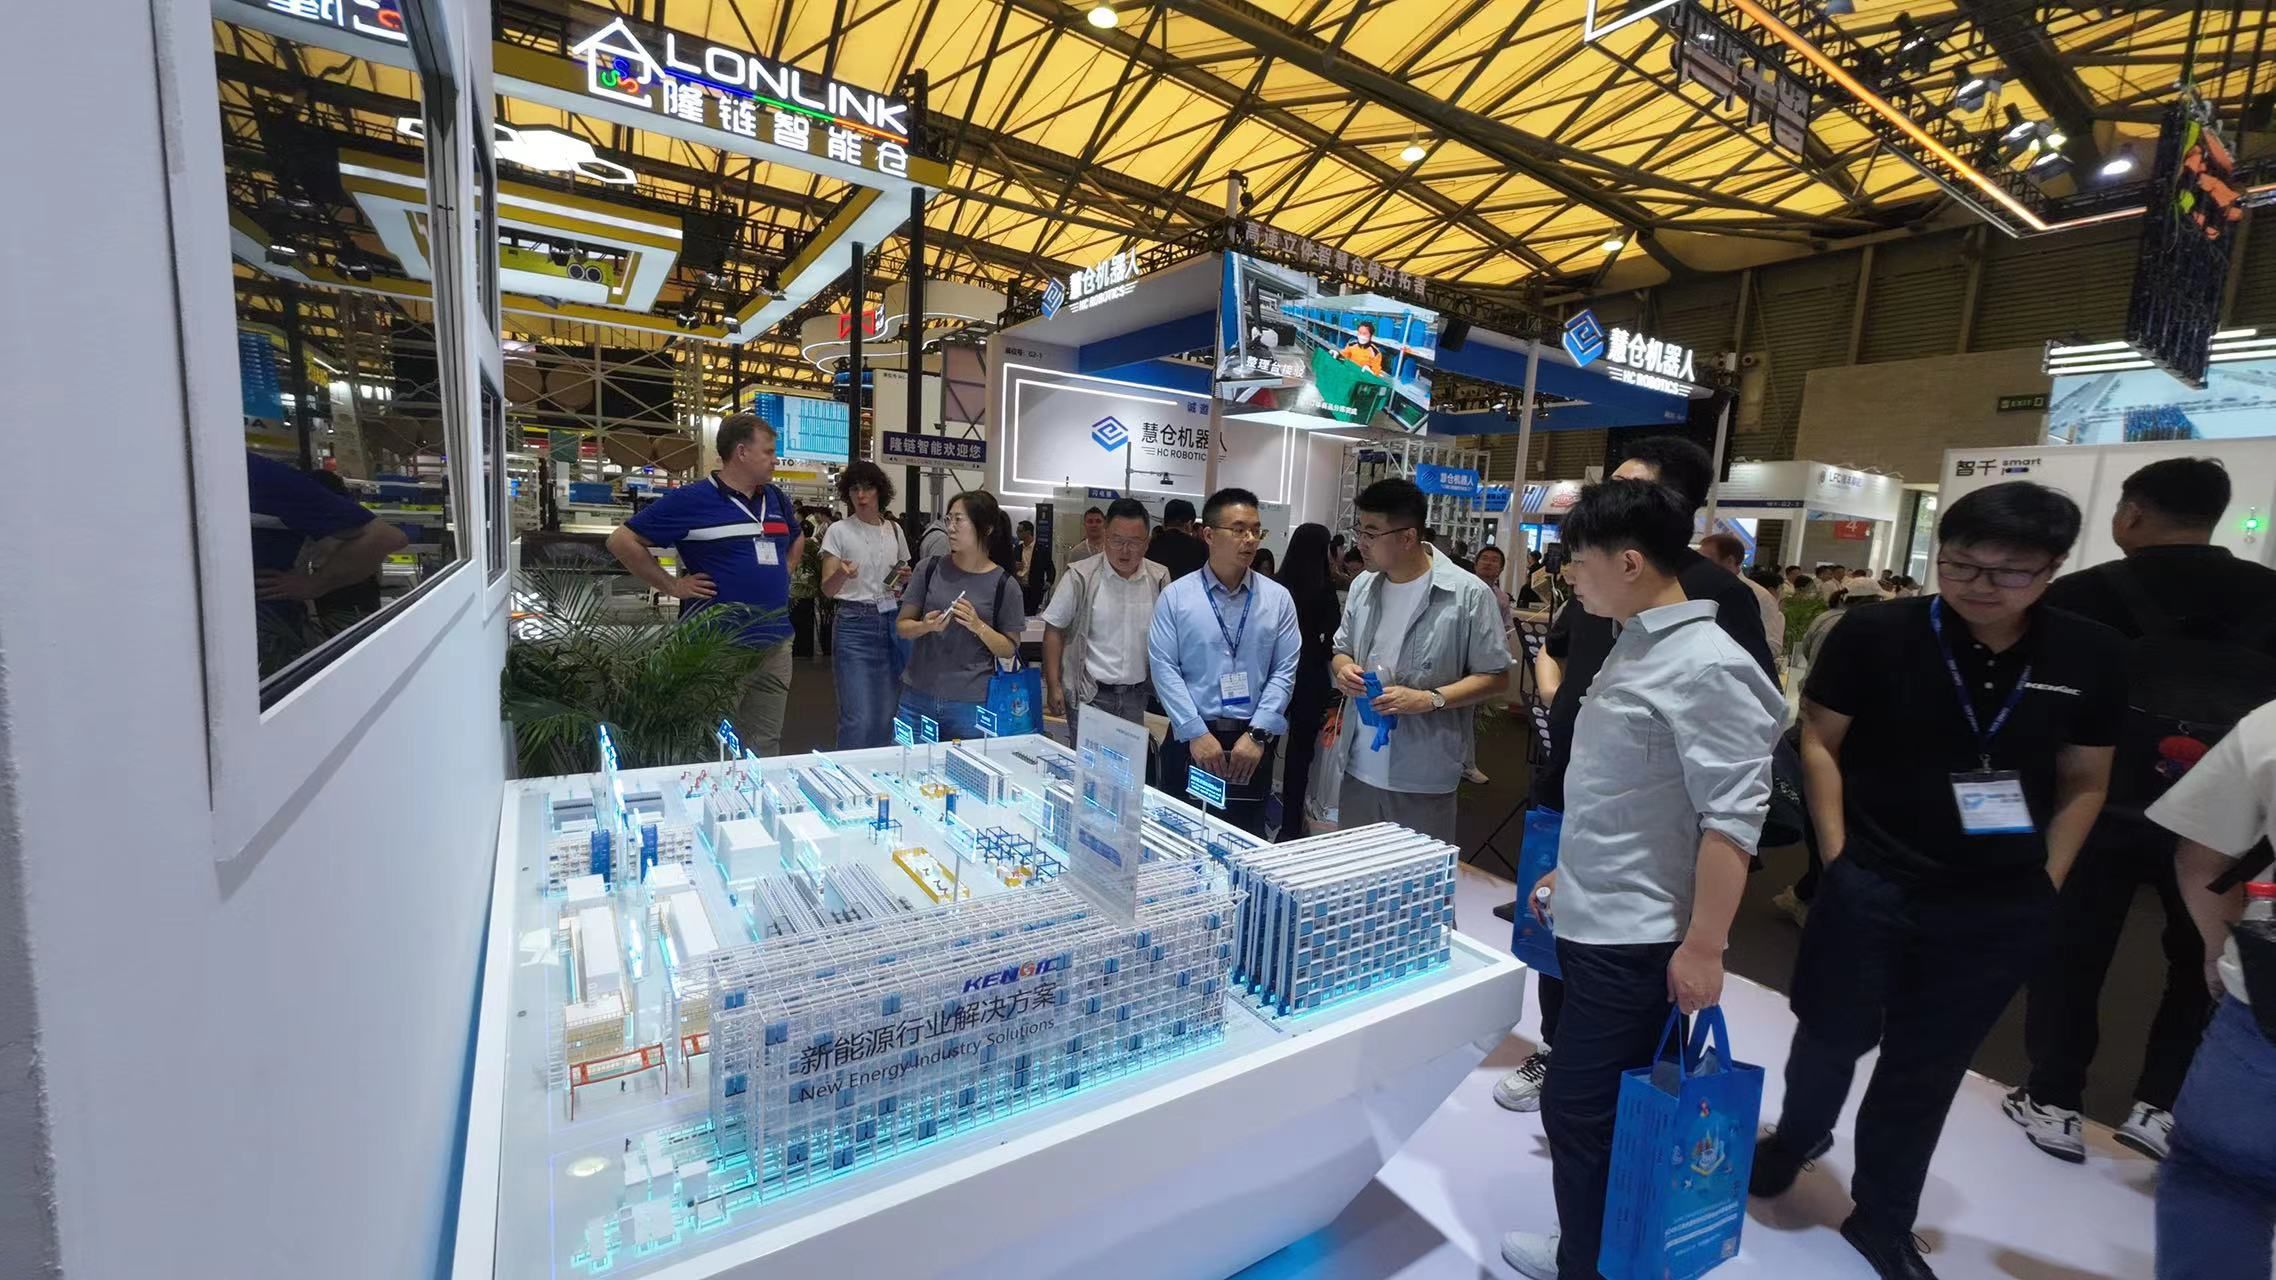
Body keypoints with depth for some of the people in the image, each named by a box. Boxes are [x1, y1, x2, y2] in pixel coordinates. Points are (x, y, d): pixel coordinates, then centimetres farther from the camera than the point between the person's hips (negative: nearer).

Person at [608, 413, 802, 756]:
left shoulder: (777, 499, 11)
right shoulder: (693, 499, -9)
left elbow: (797, 539, 31)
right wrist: (671, 585, -8)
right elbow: (622, 540, -5)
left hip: (776, 645, 6)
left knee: (766, 745, 14)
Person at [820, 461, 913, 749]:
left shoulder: (894, 530, 10)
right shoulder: (839, 531, -2)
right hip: (855, 623, -4)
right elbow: (827, 589, -7)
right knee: (858, 717, -9)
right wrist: (842, 574, -29)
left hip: (893, 622, 4)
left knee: (887, 714, 8)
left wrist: (905, 579, 0)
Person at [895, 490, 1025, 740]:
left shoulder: (1004, 584, -4)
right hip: (918, 696, 2)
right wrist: (925, 626, -14)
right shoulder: (929, 570, 1)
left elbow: (1009, 649, 1)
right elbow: (902, 626, 6)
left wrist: (978, 626, -16)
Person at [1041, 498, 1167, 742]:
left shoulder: (1159, 579, 1)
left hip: (1137, 694, 3)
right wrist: (1053, 686, -7)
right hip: (1090, 694, -3)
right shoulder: (1080, 576, -8)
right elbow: (1054, 630, -3)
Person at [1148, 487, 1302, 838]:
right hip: (1190, 737, -1)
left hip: (1252, 740, 1)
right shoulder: (1176, 595, -2)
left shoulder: (1278, 598, 3)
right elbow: (1164, 667, -7)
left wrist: (1257, 734, -10)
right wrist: (1197, 733, -13)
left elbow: (1285, 671, -1)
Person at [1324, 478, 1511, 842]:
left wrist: (1430, 699, -20)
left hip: (1423, 777, -5)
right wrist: (1342, 668, -7)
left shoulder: (1469, 594, -11)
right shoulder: (1363, 585, 6)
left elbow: (1496, 677, -7)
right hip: (1359, 767, 5)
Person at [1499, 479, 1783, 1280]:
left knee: (1582, 1115, 3)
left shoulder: (1707, 667, -19)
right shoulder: (1634, 647, 9)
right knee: (1593, 1110, 20)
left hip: (1638, 938, -9)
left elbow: (1733, 816, -21)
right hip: (1593, 920, 9)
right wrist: (1567, 871, 20)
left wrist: (1704, 946, -20)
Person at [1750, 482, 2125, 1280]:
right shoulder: (1875, 635, -11)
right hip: (1872, 884, -2)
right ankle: (1798, 1136, 43)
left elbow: (2083, 784, 8)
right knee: (1835, 1035, 11)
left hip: (2002, 906, 3)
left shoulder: (2090, 658, -2)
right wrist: (1836, 852, -8)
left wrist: (2046, 882, 2)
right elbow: (1819, 741, -4)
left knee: (1928, 1067, 15)